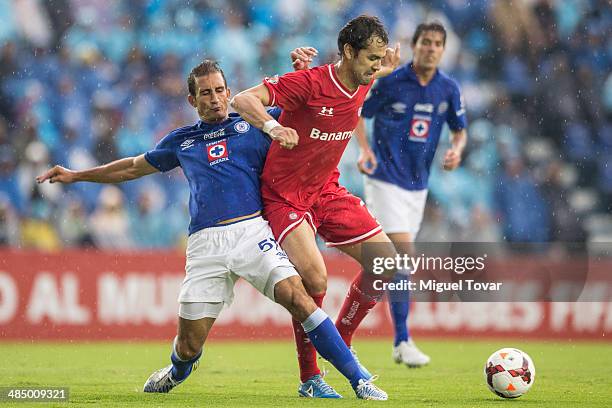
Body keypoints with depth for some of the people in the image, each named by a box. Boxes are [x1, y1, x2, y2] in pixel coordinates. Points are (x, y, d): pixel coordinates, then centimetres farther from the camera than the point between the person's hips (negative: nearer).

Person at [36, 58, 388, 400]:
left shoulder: (254, 124, 14)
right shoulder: (181, 141, 20)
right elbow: (134, 168, 34)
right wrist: (75, 176, 36)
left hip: (252, 230, -2)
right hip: (206, 244, 2)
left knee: (298, 298, -24)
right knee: (189, 345, 1)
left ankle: (359, 380, -19)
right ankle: (177, 373, 40)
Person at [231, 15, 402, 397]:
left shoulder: (361, 86, 0)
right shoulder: (308, 82, -22)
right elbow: (243, 100, -26)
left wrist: (384, 71, 12)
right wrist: (273, 125, -43)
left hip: (327, 191, 7)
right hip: (285, 196, -7)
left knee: (386, 262, -2)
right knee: (314, 279, -25)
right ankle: (309, 377, -6)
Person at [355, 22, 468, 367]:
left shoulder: (449, 89, 3)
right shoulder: (390, 82, -9)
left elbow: (460, 129, 15)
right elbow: (357, 112, 3)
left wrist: (457, 150, -7)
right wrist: (365, 150, -11)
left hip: (418, 183, 5)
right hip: (385, 179, -5)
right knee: (403, 254, -16)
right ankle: (403, 341, -15)